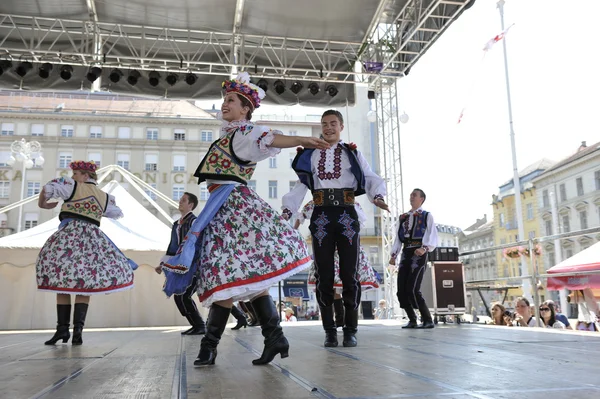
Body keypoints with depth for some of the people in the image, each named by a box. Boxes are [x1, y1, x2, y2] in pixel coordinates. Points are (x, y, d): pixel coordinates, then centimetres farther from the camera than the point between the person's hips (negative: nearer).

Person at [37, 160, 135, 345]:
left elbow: (49, 188, -5)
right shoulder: (105, 197, 18)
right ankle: (78, 330, -3)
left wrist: (42, 203, 14)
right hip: (93, 238, 4)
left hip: (69, 235, -4)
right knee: (85, 286, 6)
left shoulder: (73, 186, 5)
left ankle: (62, 329, 1)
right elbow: (117, 213, 31)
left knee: (61, 283, 3)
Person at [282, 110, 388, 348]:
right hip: (321, 216, 1)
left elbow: (370, 178, 0)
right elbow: (301, 186, 5)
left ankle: (350, 330, 9)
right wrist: (287, 210, -10)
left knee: (349, 273, 0)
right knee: (324, 275, 2)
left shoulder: (352, 153, 11)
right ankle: (329, 331, 10)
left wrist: (378, 196, -22)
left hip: (347, 215, -1)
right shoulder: (310, 155, 13)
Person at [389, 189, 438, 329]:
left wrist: (425, 248, -26)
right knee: (401, 290, -1)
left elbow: (432, 236, -7)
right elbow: (398, 237, 16)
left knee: (412, 289, -16)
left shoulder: (427, 216, 6)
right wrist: (394, 255, 4)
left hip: (418, 254, -6)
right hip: (405, 254, 6)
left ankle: (428, 320, -5)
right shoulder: (403, 217, 21)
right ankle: (412, 320, 13)